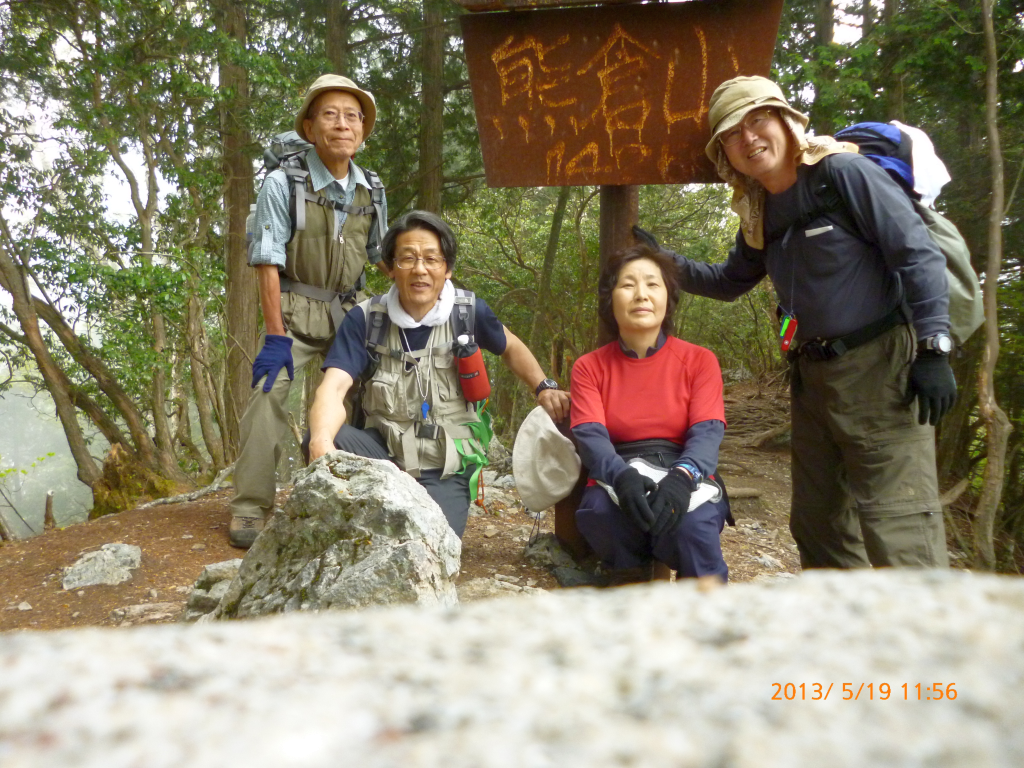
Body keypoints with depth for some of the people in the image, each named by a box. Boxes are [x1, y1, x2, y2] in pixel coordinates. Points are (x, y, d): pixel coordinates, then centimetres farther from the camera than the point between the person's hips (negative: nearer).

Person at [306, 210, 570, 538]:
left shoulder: (469, 312, -5)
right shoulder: (366, 319, -7)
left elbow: (510, 347, 16)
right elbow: (333, 387, -21)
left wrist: (544, 388, 0)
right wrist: (321, 443, -42)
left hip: (446, 472, 0)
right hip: (384, 453, 1)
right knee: (322, 434, -29)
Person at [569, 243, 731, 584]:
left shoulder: (700, 361, 5)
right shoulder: (589, 368, 7)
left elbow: (707, 432, -8)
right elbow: (590, 436, -7)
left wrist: (682, 477, -31)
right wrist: (622, 477, -30)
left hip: (686, 489, 0)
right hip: (615, 489, 1)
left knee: (693, 525, -34)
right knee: (598, 513, -34)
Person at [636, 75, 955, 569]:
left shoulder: (845, 173, -10)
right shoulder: (758, 215, 11)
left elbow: (918, 254, -13)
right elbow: (727, 283, 26)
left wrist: (933, 349, -18)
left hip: (881, 366, -8)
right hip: (813, 375, 8)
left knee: (897, 523, -12)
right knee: (817, 523, 14)